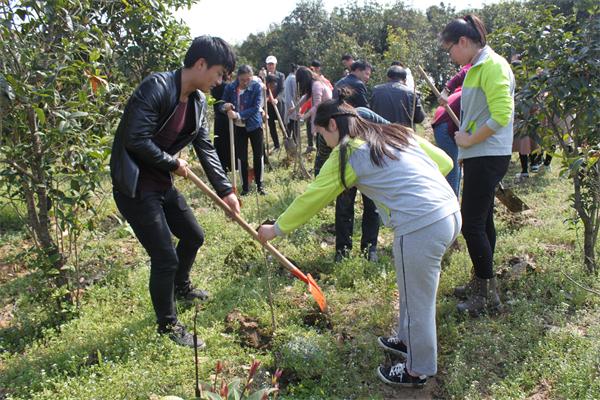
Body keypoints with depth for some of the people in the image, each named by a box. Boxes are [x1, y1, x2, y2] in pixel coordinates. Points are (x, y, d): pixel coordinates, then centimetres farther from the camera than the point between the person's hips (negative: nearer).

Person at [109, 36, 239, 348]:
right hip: (134, 186, -9)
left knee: (193, 236, 21)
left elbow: (205, 148, 9)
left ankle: (181, 287, 50)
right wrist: (173, 163, -14)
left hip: (162, 182, 9)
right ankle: (168, 325, 18)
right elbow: (136, 139, -28)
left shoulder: (198, 102, 3)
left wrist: (225, 190, 4)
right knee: (165, 257, -5)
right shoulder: (156, 87, -23)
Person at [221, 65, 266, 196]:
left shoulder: (256, 86, -14)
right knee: (241, 157, 5)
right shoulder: (230, 87, -9)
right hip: (238, 127, 1)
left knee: (258, 155, 6)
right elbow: (222, 104, -1)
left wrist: (238, 115, -27)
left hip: (254, 125, -1)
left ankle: (260, 185, 23)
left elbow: (256, 107, -20)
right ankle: (245, 187, 18)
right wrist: (225, 107, -25)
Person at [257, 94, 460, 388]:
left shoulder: (348, 153, -2)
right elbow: (445, 161, 18)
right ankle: (409, 340, 47)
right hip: (450, 212, 9)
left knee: (417, 302, 10)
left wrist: (277, 228, 14)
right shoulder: (396, 133, 18)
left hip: (421, 227, -9)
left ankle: (418, 370, 29)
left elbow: (313, 197, 3)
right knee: (413, 290, 27)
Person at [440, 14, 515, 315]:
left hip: (487, 158, -10)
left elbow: (502, 114, -24)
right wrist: (466, 151, 13)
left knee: (472, 224, -6)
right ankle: (481, 284, 28)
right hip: (479, 157, 10)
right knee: (482, 221, 15)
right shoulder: (477, 68, 14)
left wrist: (469, 140, -15)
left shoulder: (492, 66, -15)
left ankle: (487, 294, 7)